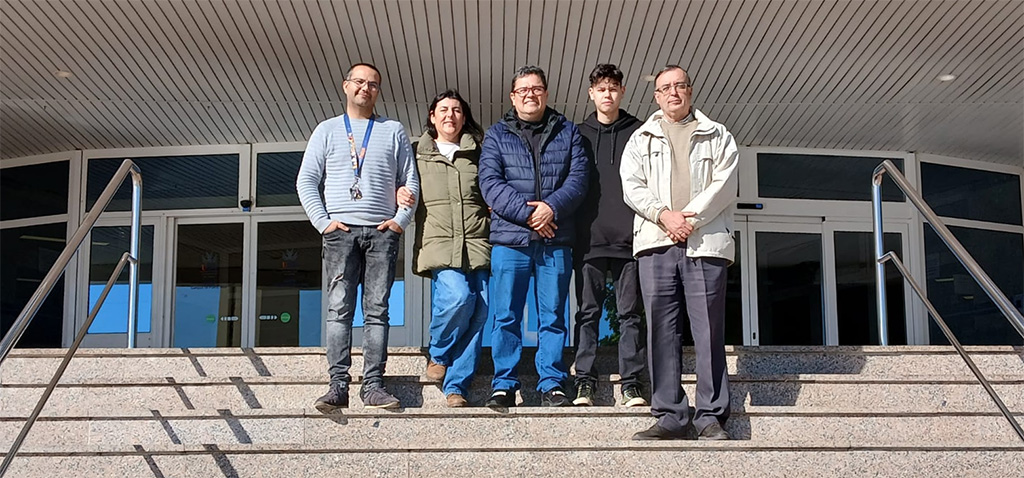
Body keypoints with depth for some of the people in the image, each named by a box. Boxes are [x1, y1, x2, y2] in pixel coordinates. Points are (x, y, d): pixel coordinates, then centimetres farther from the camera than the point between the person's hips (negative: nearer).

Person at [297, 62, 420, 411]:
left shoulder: (394, 131, 15)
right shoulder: (327, 130, 14)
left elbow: (410, 181, 13)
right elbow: (306, 180, 9)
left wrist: (401, 219, -1)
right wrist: (322, 221, -3)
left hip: (382, 232, 1)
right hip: (340, 230, 0)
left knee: (377, 310, -3)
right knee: (339, 308, -7)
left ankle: (373, 384, -3)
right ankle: (338, 384, -8)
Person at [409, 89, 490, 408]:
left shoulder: (477, 155, 20)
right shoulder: (417, 154, 16)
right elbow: (397, 186, 20)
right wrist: (398, 193, -2)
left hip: (476, 244, 3)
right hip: (438, 243, -2)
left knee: (478, 311, -8)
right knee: (457, 295, -25)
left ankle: (456, 385, 0)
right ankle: (438, 355, 2)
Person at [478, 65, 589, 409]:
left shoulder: (567, 132, 14)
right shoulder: (496, 135, 11)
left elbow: (578, 177, 3)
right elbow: (490, 182, -2)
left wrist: (552, 207, -14)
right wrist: (526, 213, -13)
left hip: (556, 242, 1)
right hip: (509, 240, -1)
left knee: (553, 316, 4)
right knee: (506, 316, 1)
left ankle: (551, 384, 11)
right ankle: (504, 384, 8)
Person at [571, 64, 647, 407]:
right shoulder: (578, 135, 14)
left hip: (629, 237, -1)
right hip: (589, 238, 1)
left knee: (630, 313, 1)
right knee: (588, 312, 1)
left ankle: (631, 383, 4)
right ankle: (585, 382, 3)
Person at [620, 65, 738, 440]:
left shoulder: (717, 136, 16)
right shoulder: (641, 139, 20)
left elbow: (724, 184, 3)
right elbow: (632, 186, 7)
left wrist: (691, 217, -10)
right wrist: (664, 215, -10)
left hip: (706, 241, -1)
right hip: (656, 241, 1)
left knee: (709, 330, -4)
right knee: (662, 331, -2)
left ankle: (711, 416, -1)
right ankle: (670, 417, 1)